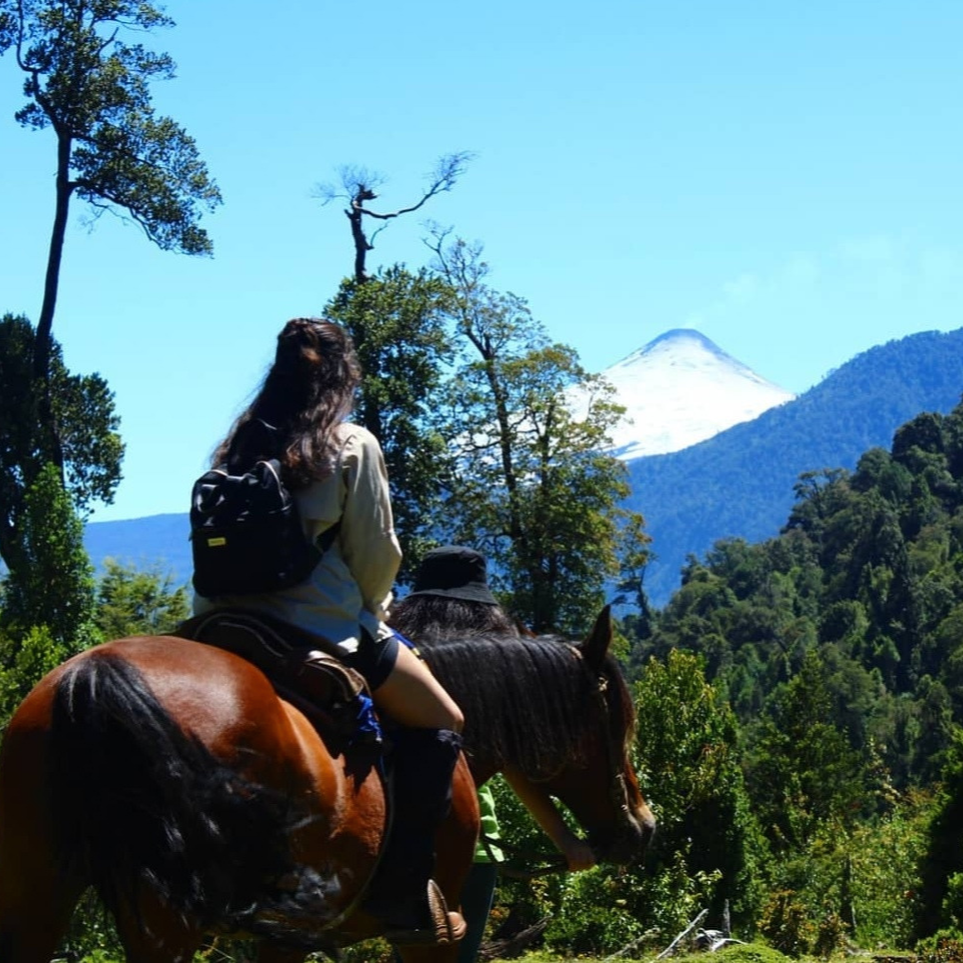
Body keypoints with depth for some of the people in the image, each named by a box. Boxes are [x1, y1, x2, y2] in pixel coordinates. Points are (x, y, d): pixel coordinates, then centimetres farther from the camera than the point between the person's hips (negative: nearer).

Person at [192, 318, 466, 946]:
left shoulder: (239, 446, 12)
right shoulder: (353, 446, -3)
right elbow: (377, 554, -2)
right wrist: (372, 610, 17)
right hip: (327, 628, -6)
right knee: (441, 723, 5)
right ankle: (405, 896, -5)